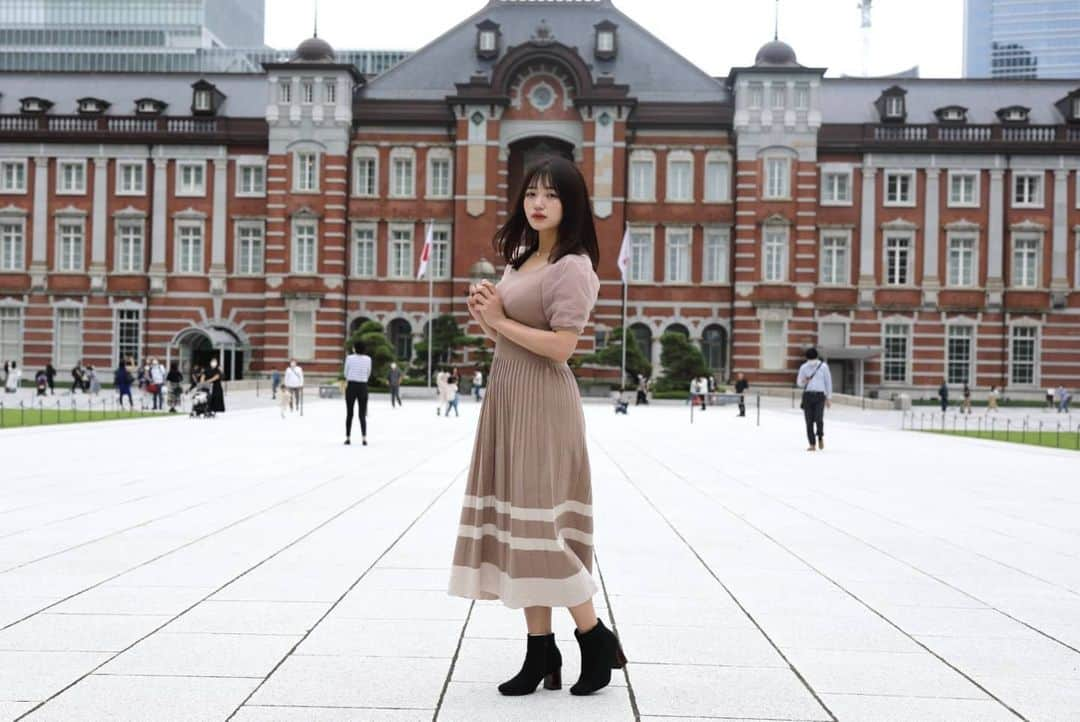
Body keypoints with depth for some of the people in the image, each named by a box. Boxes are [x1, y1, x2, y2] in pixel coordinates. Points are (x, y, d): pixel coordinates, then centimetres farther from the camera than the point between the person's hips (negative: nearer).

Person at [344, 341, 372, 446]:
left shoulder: (349, 358, -5)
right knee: (362, 415, 4)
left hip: (351, 387, -1)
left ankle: (348, 438, 8)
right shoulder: (368, 359, 1)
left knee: (349, 414, 10)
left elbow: (346, 373, 7)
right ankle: (364, 438, -12)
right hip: (363, 387, 1)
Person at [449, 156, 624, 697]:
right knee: (517, 523, 8)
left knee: (542, 522, -6)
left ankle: (596, 640, 10)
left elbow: (561, 346, -21)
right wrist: (485, 318, 2)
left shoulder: (572, 266, -11)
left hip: (541, 403, -9)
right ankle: (541, 651, 16)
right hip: (506, 398, 9)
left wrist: (500, 321, -11)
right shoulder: (522, 258, 16)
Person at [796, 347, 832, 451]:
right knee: (809, 420, -1)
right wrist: (804, 381, -13)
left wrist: (829, 398, 4)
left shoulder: (823, 366, 3)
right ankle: (812, 444, 8)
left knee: (819, 419, -17)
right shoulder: (804, 367, 8)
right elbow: (799, 382, 12)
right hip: (807, 395, 2)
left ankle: (820, 437, 12)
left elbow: (828, 382, 6)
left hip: (820, 395, -2)